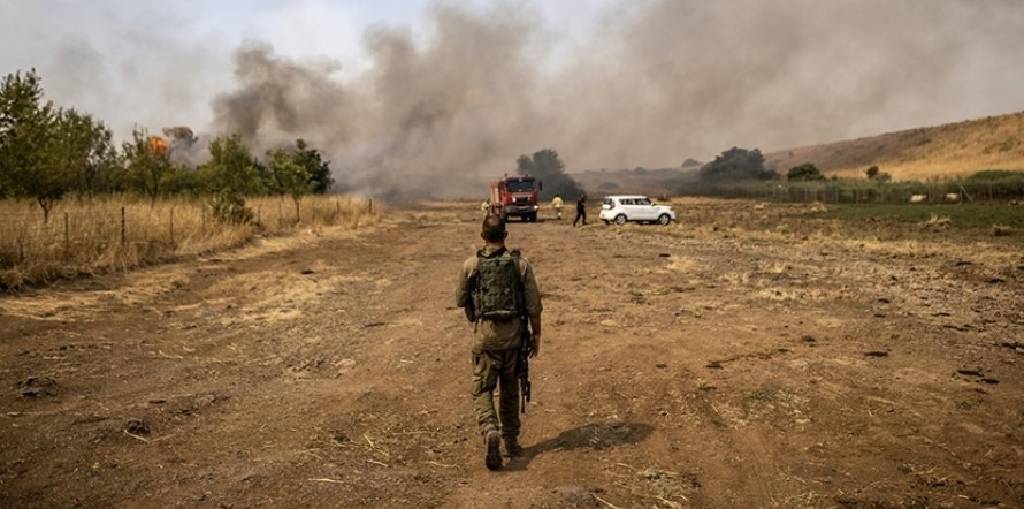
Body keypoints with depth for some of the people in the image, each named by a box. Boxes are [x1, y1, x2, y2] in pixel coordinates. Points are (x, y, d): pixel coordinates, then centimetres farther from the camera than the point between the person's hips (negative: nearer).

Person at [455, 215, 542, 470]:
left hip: (485, 333, -2)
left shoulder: (471, 265, -4)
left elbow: (460, 301, 6)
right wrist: (536, 335, 9)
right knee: (510, 388, 17)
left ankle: (490, 432, -19)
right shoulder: (521, 264, -3)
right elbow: (534, 306, -2)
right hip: (513, 333, 2)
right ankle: (511, 440, 26)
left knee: (483, 389, 5)